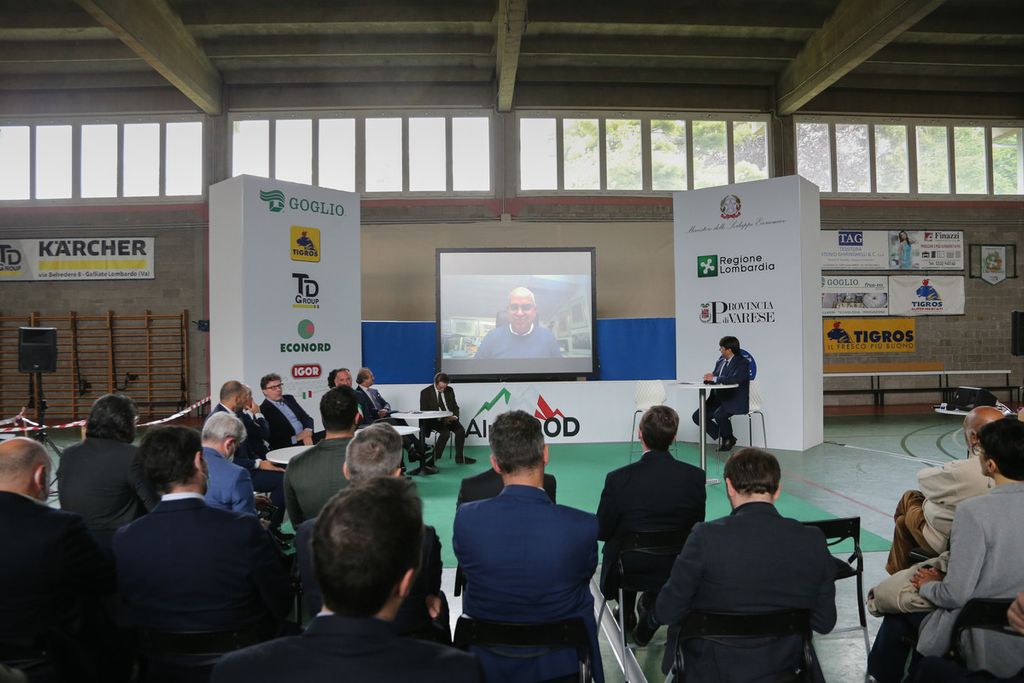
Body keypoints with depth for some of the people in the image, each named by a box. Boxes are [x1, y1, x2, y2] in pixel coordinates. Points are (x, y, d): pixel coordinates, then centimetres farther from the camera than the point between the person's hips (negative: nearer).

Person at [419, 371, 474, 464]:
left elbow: (455, 407, 13)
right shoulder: (425, 393, -5)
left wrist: (455, 416, -10)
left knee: (461, 430, -22)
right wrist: (439, 418, -20)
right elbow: (424, 412, -7)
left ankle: (459, 457, -7)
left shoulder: (449, 390, 8)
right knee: (445, 433, -31)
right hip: (434, 420, -5)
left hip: (450, 418, 5)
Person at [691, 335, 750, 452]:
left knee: (719, 415, -34)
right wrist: (710, 377, -7)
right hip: (718, 398, 8)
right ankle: (724, 437, 9)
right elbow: (714, 376, 18)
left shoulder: (742, 363, -12)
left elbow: (735, 379, -29)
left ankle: (729, 438, -2)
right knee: (697, 416, -4)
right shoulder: (721, 361, 11)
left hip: (735, 401, -8)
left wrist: (715, 378, -24)